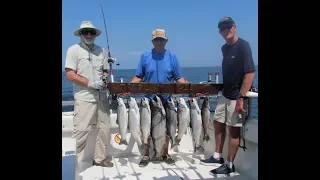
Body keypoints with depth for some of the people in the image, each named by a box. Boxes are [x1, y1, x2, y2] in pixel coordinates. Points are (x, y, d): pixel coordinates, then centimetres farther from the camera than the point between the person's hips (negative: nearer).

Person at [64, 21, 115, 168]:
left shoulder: (100, 50, 11)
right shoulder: (74, 49, -2)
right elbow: (70, 75, -10)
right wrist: (90, 84, -16)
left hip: (101, 97, 6)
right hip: (84, 98, -5)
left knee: (104, 128, 10)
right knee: (81, 131, -6)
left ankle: (99, 158, 25)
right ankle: (75, 162, 8)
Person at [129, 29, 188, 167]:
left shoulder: (172, 56, 2)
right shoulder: (145, 56, 1)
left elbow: (179, 78, 2)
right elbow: (138, 77, 0)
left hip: (166, 99, 1)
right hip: (149, 99, -1)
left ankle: (165, 154, 27)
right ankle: (146, 155, 21)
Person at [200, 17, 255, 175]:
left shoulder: (243, 45, -15)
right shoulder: (224, 48, 8)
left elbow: (250, 73, -21)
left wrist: (241, 98, -24)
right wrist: (223, 89, 14)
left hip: (236, 96, -8)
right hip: (225, 94, 8)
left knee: (234, 129, 0)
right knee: (218, 122, 15)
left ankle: (229, 165, 13)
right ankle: (217, 157, 30)